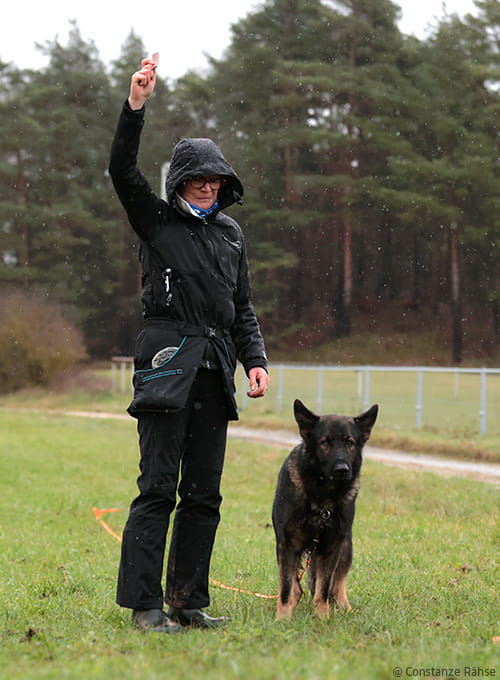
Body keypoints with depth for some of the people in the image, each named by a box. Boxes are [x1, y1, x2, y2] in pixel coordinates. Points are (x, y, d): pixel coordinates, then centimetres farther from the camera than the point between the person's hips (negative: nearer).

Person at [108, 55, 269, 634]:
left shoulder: (230, 233, 18)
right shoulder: (155, 222, 4)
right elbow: (122, 171, -11)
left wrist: (255, 360, 7)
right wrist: (135, 105, -22)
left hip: (214, 371, 5)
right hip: (167, 364, -5)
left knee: (203, 494, 7)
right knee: (158, 488, -8)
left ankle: (188, 601, 14)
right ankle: (144, 604, -4)